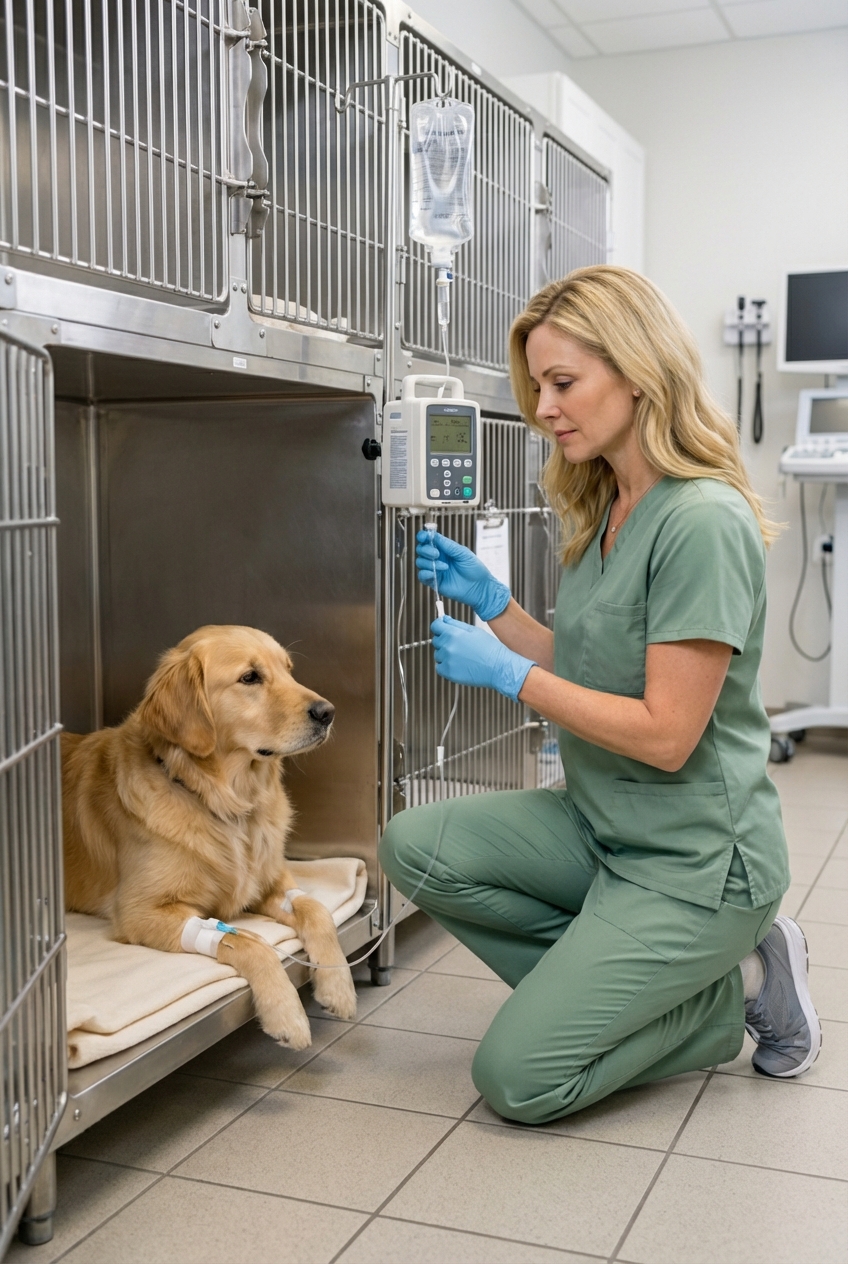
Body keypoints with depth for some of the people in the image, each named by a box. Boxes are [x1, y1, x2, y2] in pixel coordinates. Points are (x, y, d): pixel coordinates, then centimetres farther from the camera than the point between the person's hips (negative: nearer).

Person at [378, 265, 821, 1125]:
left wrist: (508, 673, -17)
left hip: (693, 859, -9)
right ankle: (616, 992, 3)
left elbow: (665, 735, -23)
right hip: (598, 824, 9)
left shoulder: (702, 521, -22)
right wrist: (490, 601, 1)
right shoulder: (605, 511, 7)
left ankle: (727, 996, 9)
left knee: (516, 1078, -10)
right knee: (414, 847, -10)